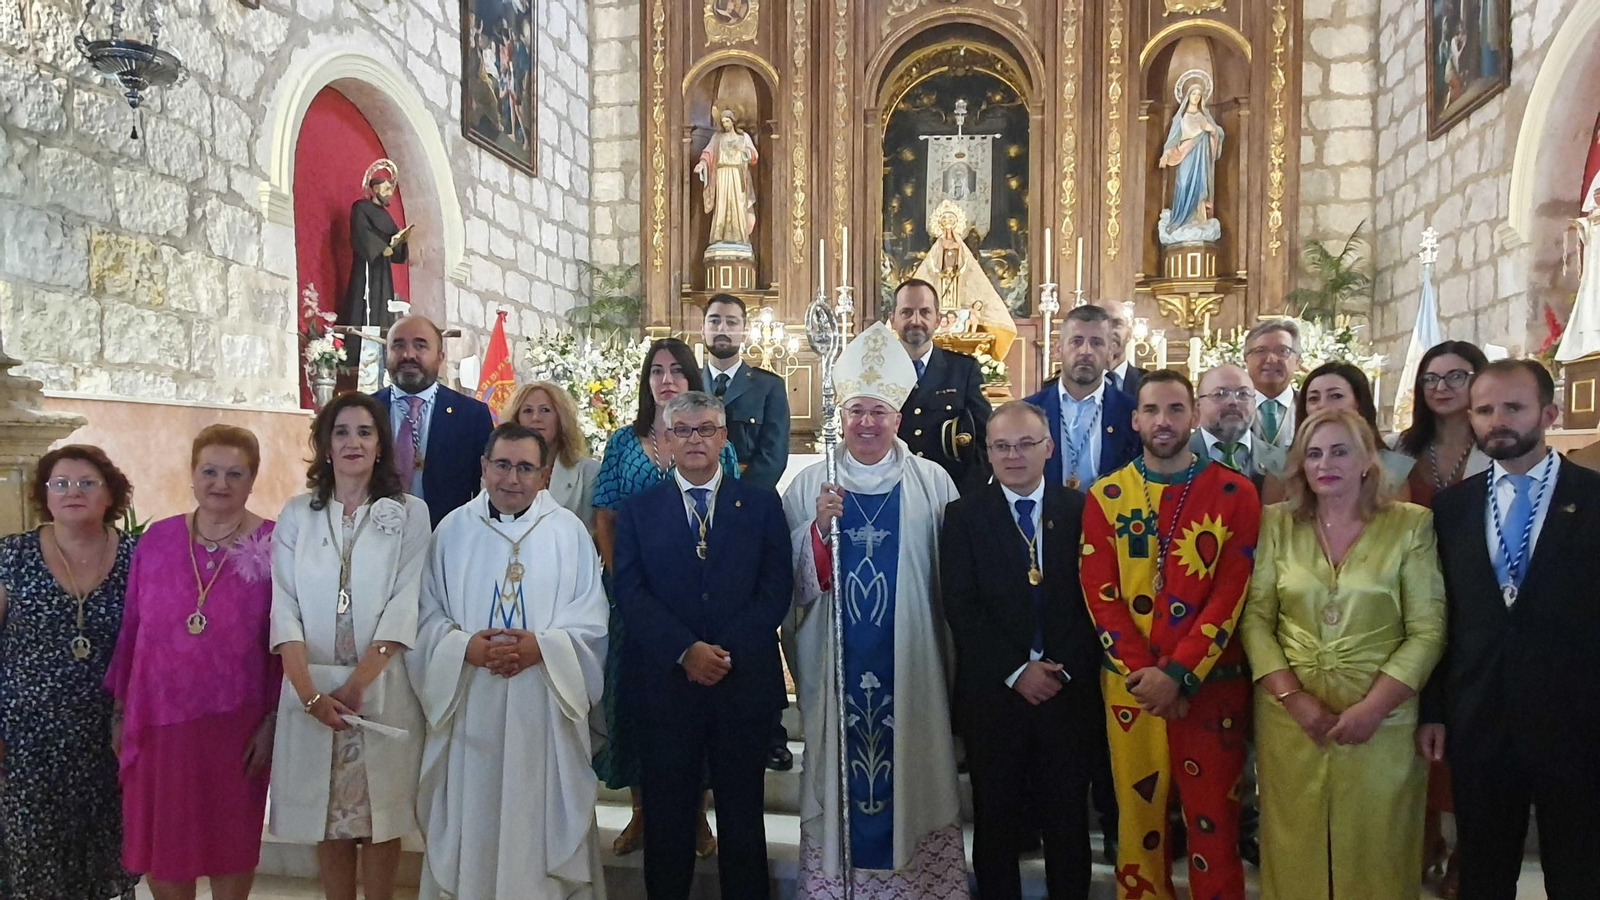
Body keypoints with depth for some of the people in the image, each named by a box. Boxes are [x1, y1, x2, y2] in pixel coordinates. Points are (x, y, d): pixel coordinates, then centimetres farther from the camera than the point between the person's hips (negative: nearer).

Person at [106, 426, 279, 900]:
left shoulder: (274, 545, -8)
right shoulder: (156, 540, 1)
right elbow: (131, 631, 7)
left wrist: (273, 719, -7)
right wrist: (121, 711, 9)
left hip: (236, 721, -2)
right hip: (158, 718, 3)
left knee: (231, 840, 13)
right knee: (159, 843, 14)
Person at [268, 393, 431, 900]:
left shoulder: (409, 514, 1)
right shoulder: (296, 514, 6)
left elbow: (405, 605, -6)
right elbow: (285, 607, -2)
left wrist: (358, 683, -15)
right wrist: (309, 692, -14)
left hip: (382, 689, -1)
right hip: (312, 690, 2)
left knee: (382, 814, 5)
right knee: (327, 818, 9)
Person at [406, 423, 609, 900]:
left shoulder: (569, 531, 0)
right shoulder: (453, 529, 4)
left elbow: (591, 624, -2)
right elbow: (427, 618, 3)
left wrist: (542, 647, -18)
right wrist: (464, 647, -15)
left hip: (543, 712, -1)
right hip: (470, 710, 1)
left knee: (541, 822, 6)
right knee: (472, 821, 8)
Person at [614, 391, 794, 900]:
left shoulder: (761, 504, 6)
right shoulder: (638, 510, 7)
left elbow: (776, 588, -2)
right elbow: (631, 593, -3)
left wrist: (727, 651, -13)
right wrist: (686, 650, -16)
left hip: (744, 681, 0)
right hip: (666, 683, 0)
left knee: (742, 815, 10)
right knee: (668, 815, 9)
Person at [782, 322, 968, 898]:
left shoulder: (933, 483, 1)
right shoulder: (810, 485, 2)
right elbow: (795, 582, 0)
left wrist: (957, 668, 0)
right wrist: (819, 526, -17)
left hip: (911, 664, 0)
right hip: (835, 662, 0)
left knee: (913, 771, 7)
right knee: (837, 768, 7)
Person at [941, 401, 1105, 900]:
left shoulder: (1080, 511, 4)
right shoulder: (964, 516, 2)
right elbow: (960, 606, -6)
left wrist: (1063, 669, -9)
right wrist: (1017, 670, -12)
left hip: (1068, 691, 1)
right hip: (994, 693, 0)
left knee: (1068, 818, 9)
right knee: (996, 821, 9)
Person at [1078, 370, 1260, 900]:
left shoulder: (1235, 493, -2)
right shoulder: (1106, 496, 3)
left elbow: (1232, 593, -7)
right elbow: (1099, 592, -1)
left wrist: (1179, 673, -15)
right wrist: (1141, 673, -11)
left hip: (1211, 684, -1)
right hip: (1131, 686, 2)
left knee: (1213, 821, 7)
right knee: (1138, 817, 12)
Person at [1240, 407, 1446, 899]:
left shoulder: (1411, 525, -1)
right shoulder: (1276, 523, 3)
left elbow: (1427, 631, -5)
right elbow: (1254, 618, 0)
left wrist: (1372, 708, -13)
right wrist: (1293, 698, -11)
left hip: (1381, 720, -1)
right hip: (1290, 717, 1)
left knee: (1375, 853, 9)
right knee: (1296, 848, 10)